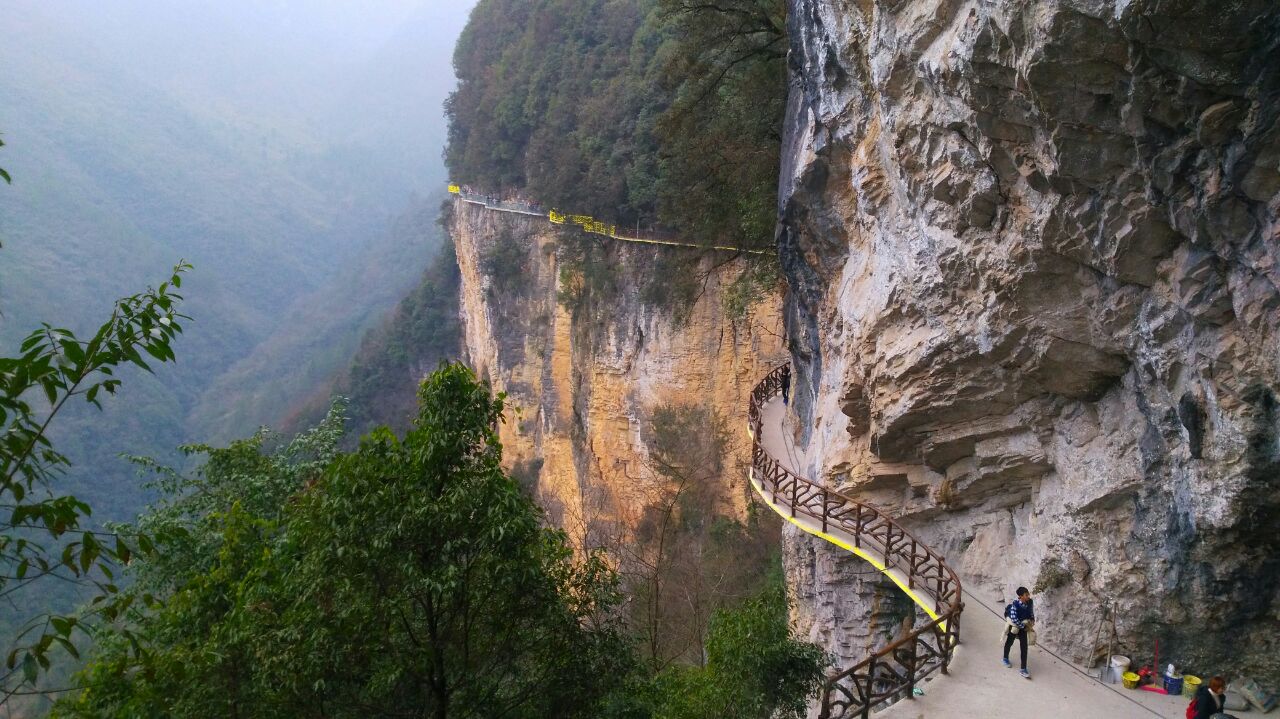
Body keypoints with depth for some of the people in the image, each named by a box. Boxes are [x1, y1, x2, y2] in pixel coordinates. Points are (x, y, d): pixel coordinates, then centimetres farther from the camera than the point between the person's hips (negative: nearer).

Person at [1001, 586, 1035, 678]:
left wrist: (1032, 620, -6)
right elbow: (1014, 619, -30)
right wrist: (1024, 626, -22)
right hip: (1013, 626, -4)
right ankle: (1005, 659, 48)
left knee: (1024, 647, -1)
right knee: (1009, 643, 20)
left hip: (1023, 626, 4)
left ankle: (1023, 669, 5)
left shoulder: (1030, 602, -15)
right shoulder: (1015, 604, -32)